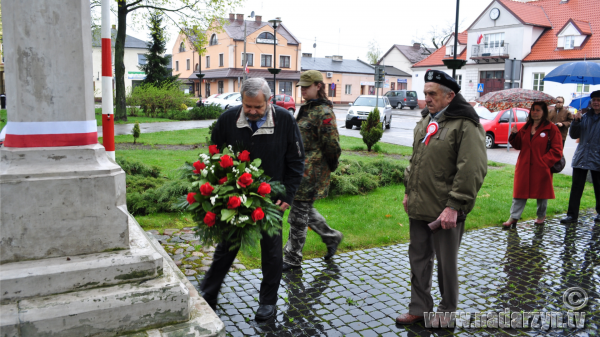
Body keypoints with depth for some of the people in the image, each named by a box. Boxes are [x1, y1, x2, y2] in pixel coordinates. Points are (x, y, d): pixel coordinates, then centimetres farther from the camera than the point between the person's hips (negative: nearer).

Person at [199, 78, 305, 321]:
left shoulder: (285, 120, -12)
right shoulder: (228, 119, -9)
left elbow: (296, 162, -3)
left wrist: (287, 196, -8)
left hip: (270, 200, -1)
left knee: (271, 252, 11)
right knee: (225, 248, 14)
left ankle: (268, 302, 30)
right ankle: (206, 298, 31)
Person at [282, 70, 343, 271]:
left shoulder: (324, 112, -15)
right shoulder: (306, 109, 14)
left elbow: (332, 145, -16)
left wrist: (330, 167, -5)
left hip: (310, 171, -9)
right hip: (299, 167, 9)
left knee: (299, 213, 0)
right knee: (305, 209, 19)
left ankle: (292, 259, 14)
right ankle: (331, 237, 37)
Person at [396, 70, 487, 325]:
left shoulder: (465, 125, -14)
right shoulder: (426, 120, 12)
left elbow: (473, 170, -20)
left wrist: (454, 206, -22)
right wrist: (409, 190, 18)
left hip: (445, 211, -8)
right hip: (418, 207, 8)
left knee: (446, 263, 9)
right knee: (418, 259, 16)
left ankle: (447, 311, 29)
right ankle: (419, 309, 31)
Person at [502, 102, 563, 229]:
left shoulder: (552, 129, -5)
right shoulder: (526, 128, 11)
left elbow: (557, 151, -7)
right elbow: (518, 145, 14)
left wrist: (544, 161, -16)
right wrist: (514, 135, -4)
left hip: (541, 168, -4)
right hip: (524, 167, 4)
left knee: (541, 193, 11)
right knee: (520, 192, 2)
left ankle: (541, 215, 30)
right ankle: (514, 217, 4)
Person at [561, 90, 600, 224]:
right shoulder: (585, 116, 10)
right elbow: (574, 135, 10)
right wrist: (576, 122, -5)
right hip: (581, 157, 3)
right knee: (576, 188, 0)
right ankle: (572, 215, 3)